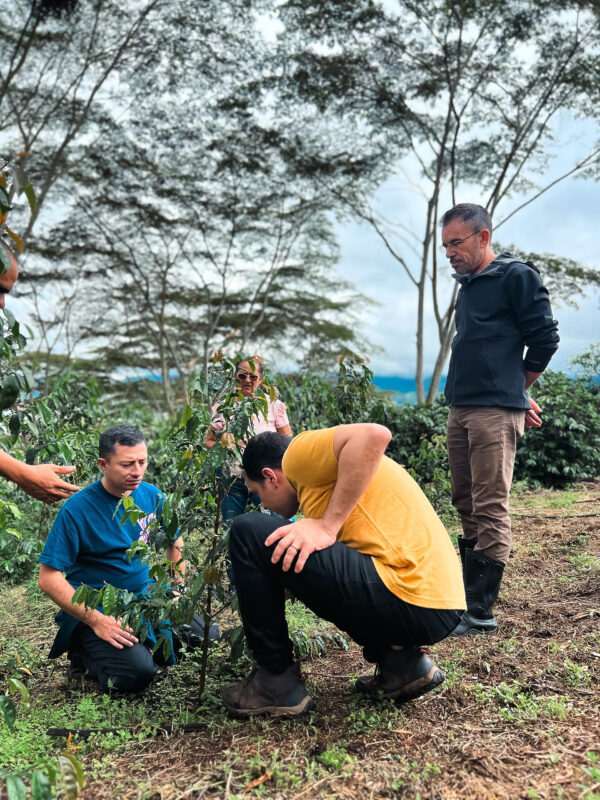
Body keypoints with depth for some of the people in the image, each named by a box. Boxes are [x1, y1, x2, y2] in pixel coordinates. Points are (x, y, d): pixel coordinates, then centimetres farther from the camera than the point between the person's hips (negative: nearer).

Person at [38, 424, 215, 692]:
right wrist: (96, 621, -25)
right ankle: (84, 652, 2)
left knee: (205, 634, -3)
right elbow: (48, 578, -19)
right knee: (137, 673, -26)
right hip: (97, 608, -6)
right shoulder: (78, 509, -18)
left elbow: (174, 541, 17)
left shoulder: (151, 496, -1)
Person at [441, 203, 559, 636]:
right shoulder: (468, 285, 20)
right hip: (460, 411, 9)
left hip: (495, 413, -9)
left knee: (490, 510, -8)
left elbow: (545, 339, -7)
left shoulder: (517, 276, -4)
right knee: (467, 506, 11)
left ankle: (481, 613, -4)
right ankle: (467, 596, 21)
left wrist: (517, 392, 5)